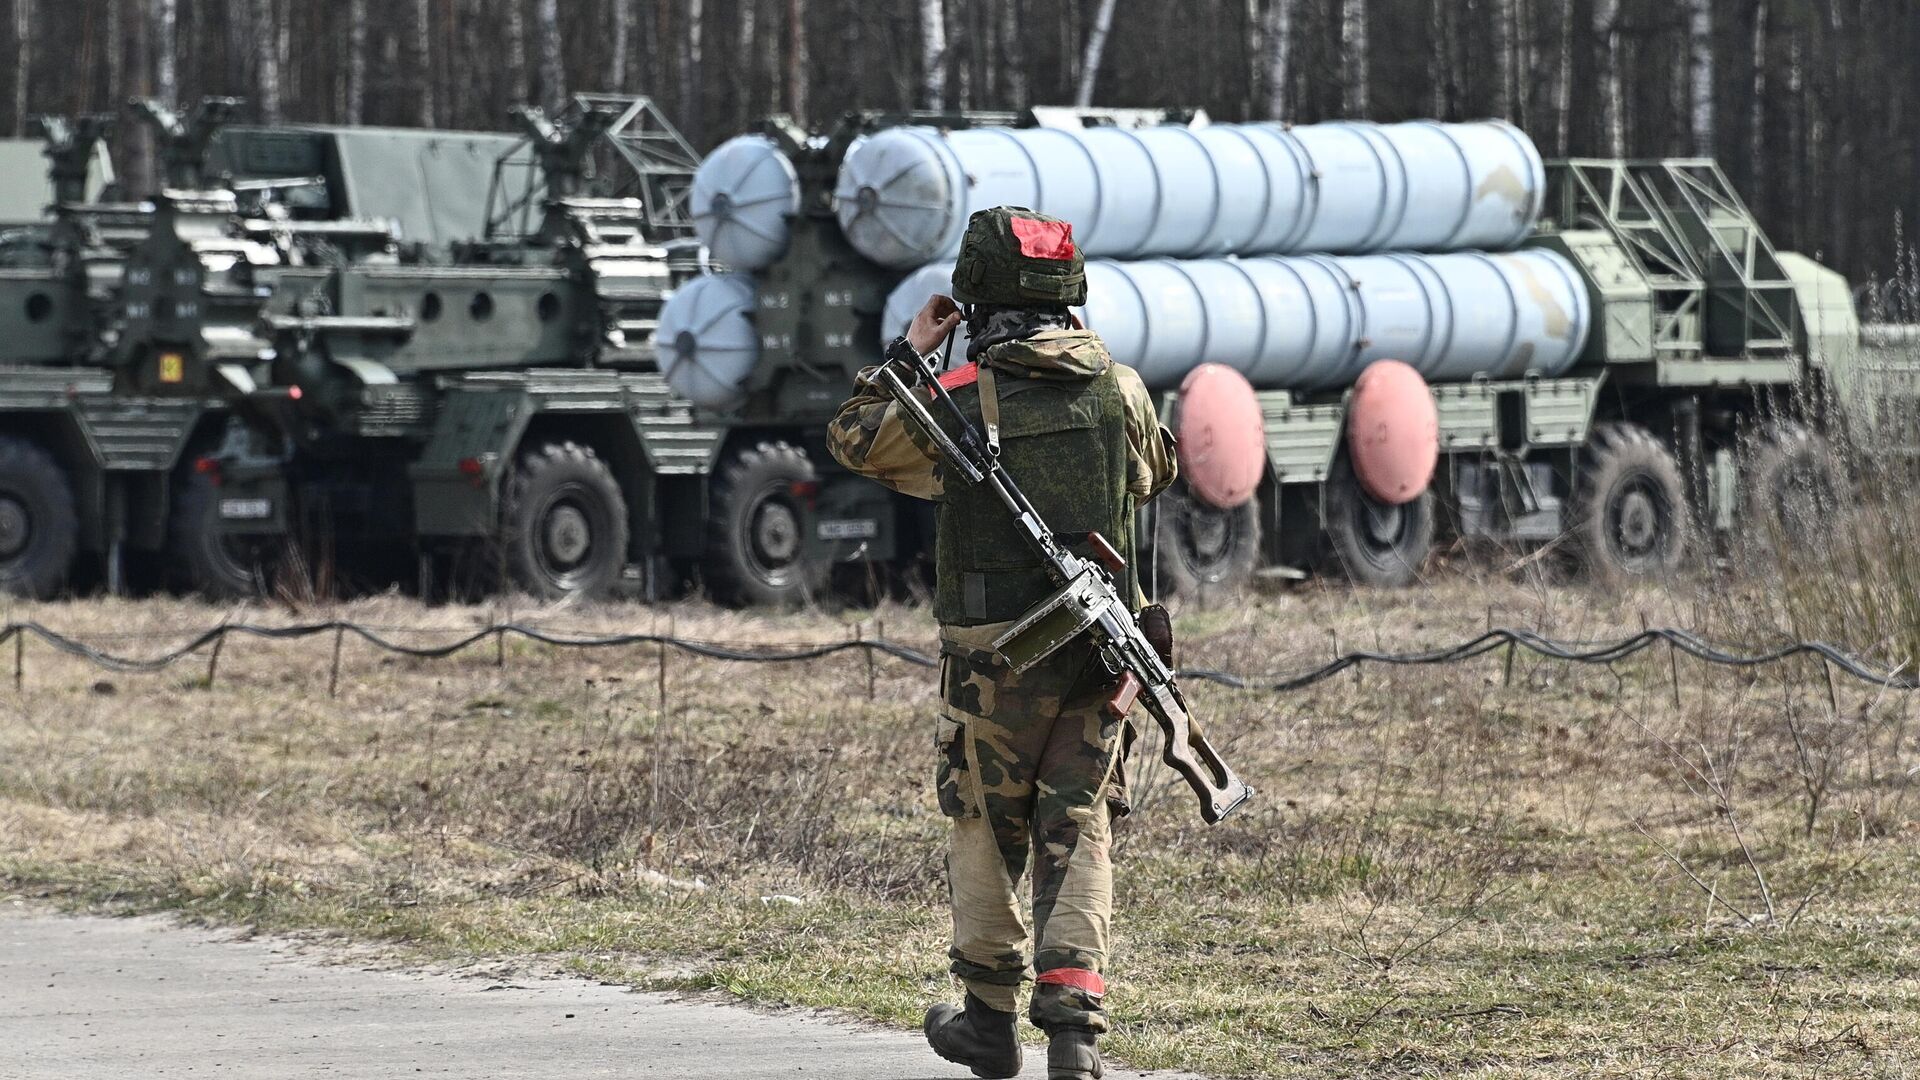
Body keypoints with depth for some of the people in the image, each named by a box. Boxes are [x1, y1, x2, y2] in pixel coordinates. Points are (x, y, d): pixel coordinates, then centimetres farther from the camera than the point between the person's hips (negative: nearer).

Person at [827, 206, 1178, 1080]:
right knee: (1077, 837, 5)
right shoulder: (1119, 387, -1)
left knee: (987, 831, 14)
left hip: (994, 656, -2)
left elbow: (854, 439, 8)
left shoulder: (958, 402, -10)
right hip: (1101, 650, 2)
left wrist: (905, 353, 18)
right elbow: (1154, 475, 20)